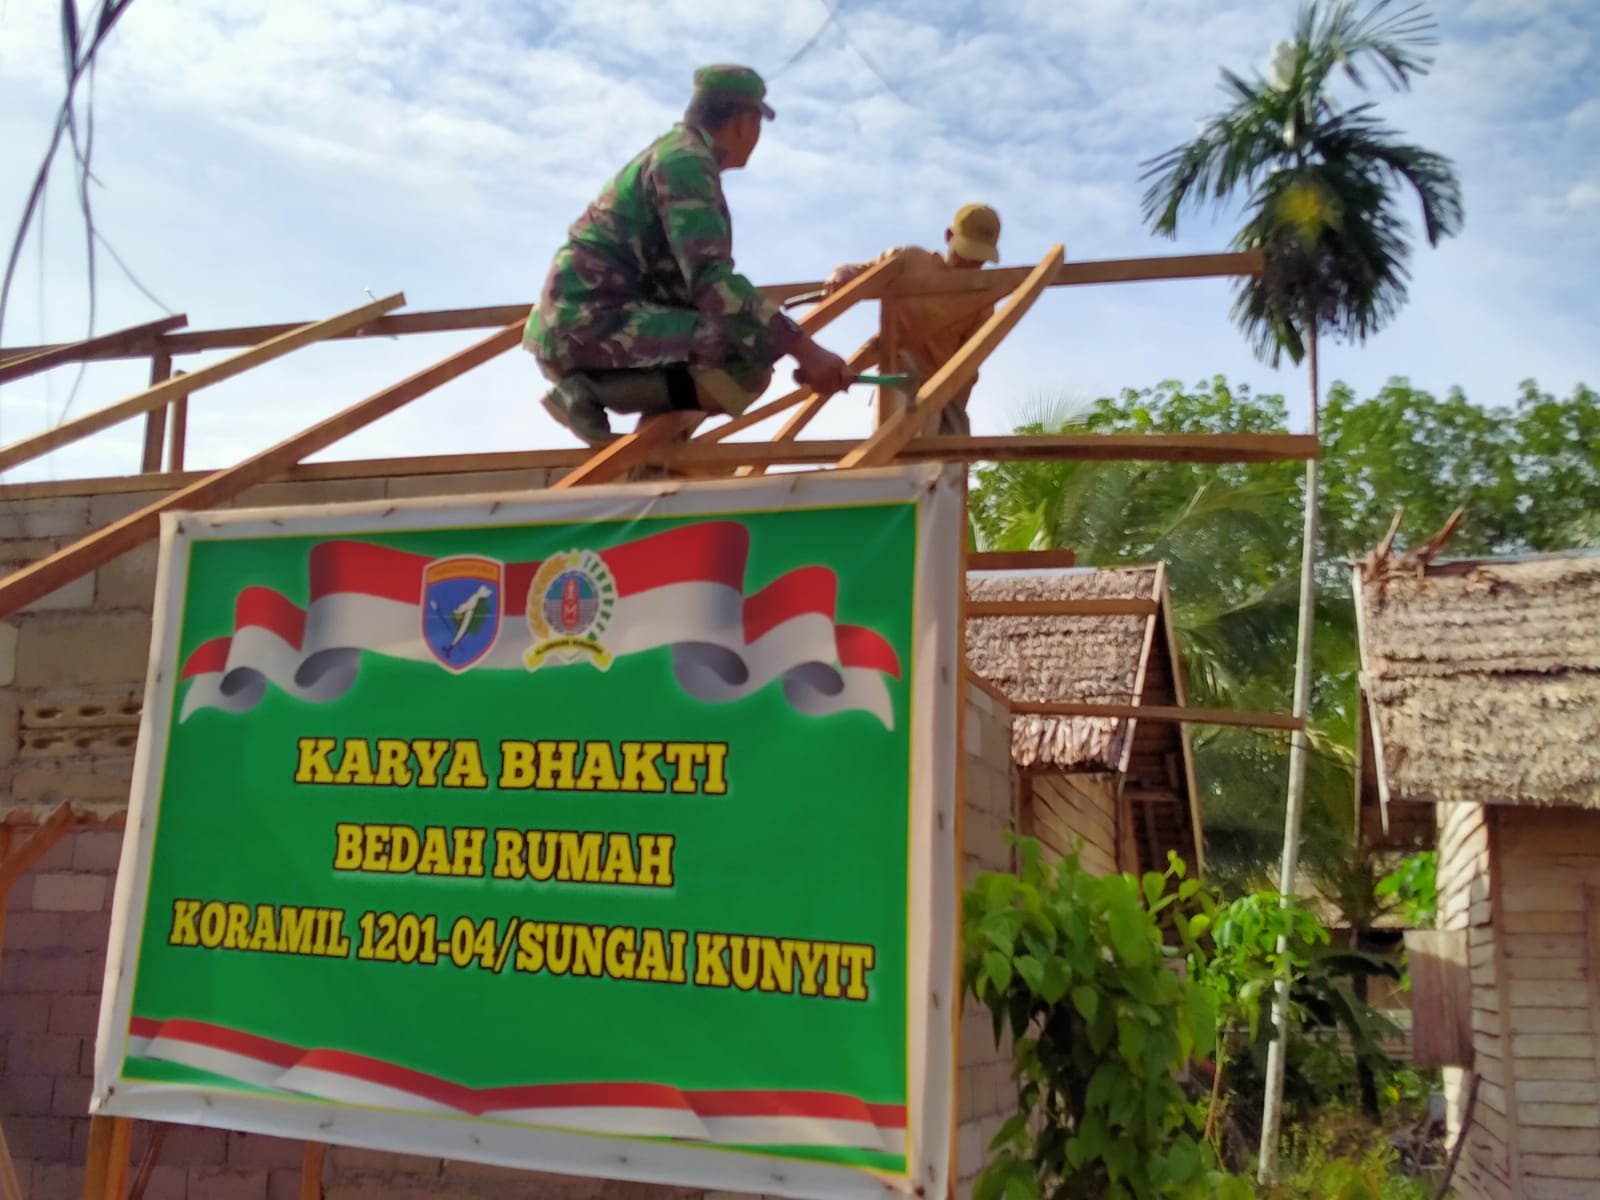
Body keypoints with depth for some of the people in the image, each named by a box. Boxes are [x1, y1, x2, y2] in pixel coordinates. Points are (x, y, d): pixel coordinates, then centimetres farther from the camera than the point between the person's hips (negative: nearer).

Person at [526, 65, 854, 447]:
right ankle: (598, 393, -16)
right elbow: (712, 280, -23)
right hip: (591, 327, -10)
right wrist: (805, 350, -26)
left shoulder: (671, 151, 21)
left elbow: (691, 275, 35)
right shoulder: (686, 160, -9)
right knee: (753, 356, -22)